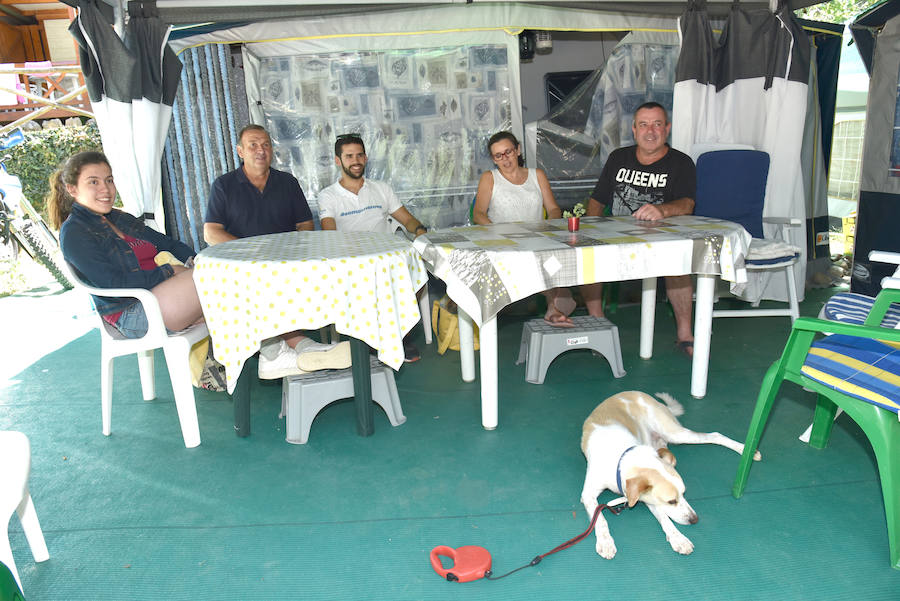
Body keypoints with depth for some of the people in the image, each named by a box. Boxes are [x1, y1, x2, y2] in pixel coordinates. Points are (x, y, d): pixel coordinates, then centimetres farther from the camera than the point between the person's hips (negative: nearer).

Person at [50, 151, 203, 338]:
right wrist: (169, 272, -12)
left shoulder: (119, 218, 21)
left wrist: (194, 260, -1)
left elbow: (167, 243, 20)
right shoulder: (73, 233, -3)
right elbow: (114, 284, -14)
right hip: (131, 312, -8)